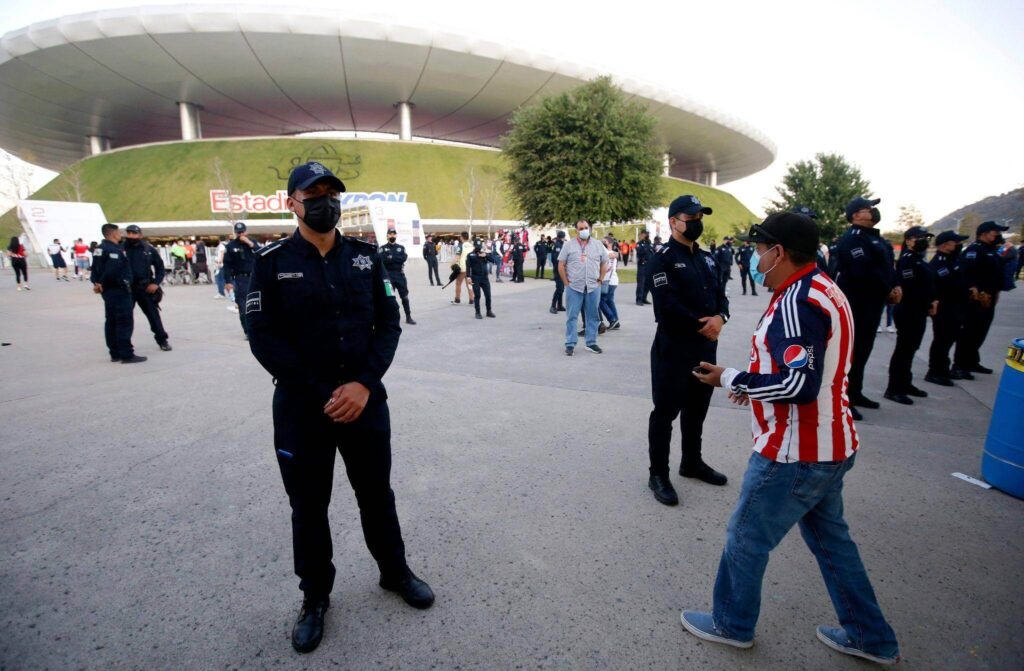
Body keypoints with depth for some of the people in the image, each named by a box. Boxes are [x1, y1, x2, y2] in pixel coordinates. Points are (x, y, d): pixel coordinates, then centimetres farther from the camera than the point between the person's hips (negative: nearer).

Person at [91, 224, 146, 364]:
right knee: (125, 323, -7)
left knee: (112, 322, 13)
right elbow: (112, 271, -26)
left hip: (108, 291, 10)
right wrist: (101, 283, -11)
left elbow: (95, 268, 13)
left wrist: (96, 282, 3)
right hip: (119, 290, -10)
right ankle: (127, 355, -7)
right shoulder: (114, 250, -18)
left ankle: (115, 353, 19)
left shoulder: (100, 248, 13)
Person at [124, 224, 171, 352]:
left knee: (153, 314, 7)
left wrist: (156, 283, -2)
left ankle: (162, 339, 17)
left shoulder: (149, 249, 2)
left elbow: (160, 266, 8)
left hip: (146, 287, 1)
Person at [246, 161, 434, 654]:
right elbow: (263, 338, -8)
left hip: (365, 400, 2)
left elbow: (388, 323, 0)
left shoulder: (366, 257, 3)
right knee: (308, 505, 14)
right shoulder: (272, 262, -4)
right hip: (301, 407, -1)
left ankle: (395, 572, 40)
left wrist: (363, 384, -13)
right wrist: (322, 394, -14)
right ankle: (315, 597, 37)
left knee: (376, 492, 17)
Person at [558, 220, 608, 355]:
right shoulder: (568, 245, 0)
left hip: (593, 287, 2)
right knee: (572, 316, 0)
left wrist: (600, 280, 5)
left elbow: (604, 263, 14)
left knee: (592, 316, 8)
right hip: (574, 287, -2)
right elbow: (561, 266, 1)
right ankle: (570, 344, 8)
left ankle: (591, 343, 19)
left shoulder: (598, 245, 7)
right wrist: (567, 283, -4)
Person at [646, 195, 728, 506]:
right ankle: (658, 474, 14)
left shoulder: (707, 258, 14)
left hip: (705, 346, 8)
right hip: (673, 347, -8)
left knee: (697, 408, 19)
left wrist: (720, 317, -10)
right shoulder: (662, 259, -12)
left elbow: (720, 294, 12)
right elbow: (667, 307, -21)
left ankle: (692, 462, 36)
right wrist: (701, 325, -14)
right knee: (665, 412, 1)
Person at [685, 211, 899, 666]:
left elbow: (799, 386, -28)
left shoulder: (797, 300, -22)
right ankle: (869, 637, 40)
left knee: (746, 538, 9)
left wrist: (731, 379, -18)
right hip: (828, 445, 10)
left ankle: (731, 624, 30)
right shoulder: (823, 291, 10)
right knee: (829, 537, 24)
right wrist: (755, 385, 6)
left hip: (795, 452, -10)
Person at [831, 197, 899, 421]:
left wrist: (896, 286, 0)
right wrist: (887, 291, -14)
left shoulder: (874, 237, 18)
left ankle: (855, 392, 26)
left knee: (863, 348, 15)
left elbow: (887, 264, 17)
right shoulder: (852, 238, -14)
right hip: (856, 302, -10)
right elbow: (864, 272, -24)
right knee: (852, 349, -8)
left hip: (871, 302, 10)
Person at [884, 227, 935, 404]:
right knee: (903, 349, -8)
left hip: (919, 312, 10)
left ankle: (905, 384, 24)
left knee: (910, 348, 15)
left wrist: (932, 301, 5)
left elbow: (927, 284, 21)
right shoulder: (906, 260, -14)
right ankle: (893, 389, -4)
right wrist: (928, 305, -14)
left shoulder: (919, 260, 17)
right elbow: (909, 288, -21)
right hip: (907, 312, -10)